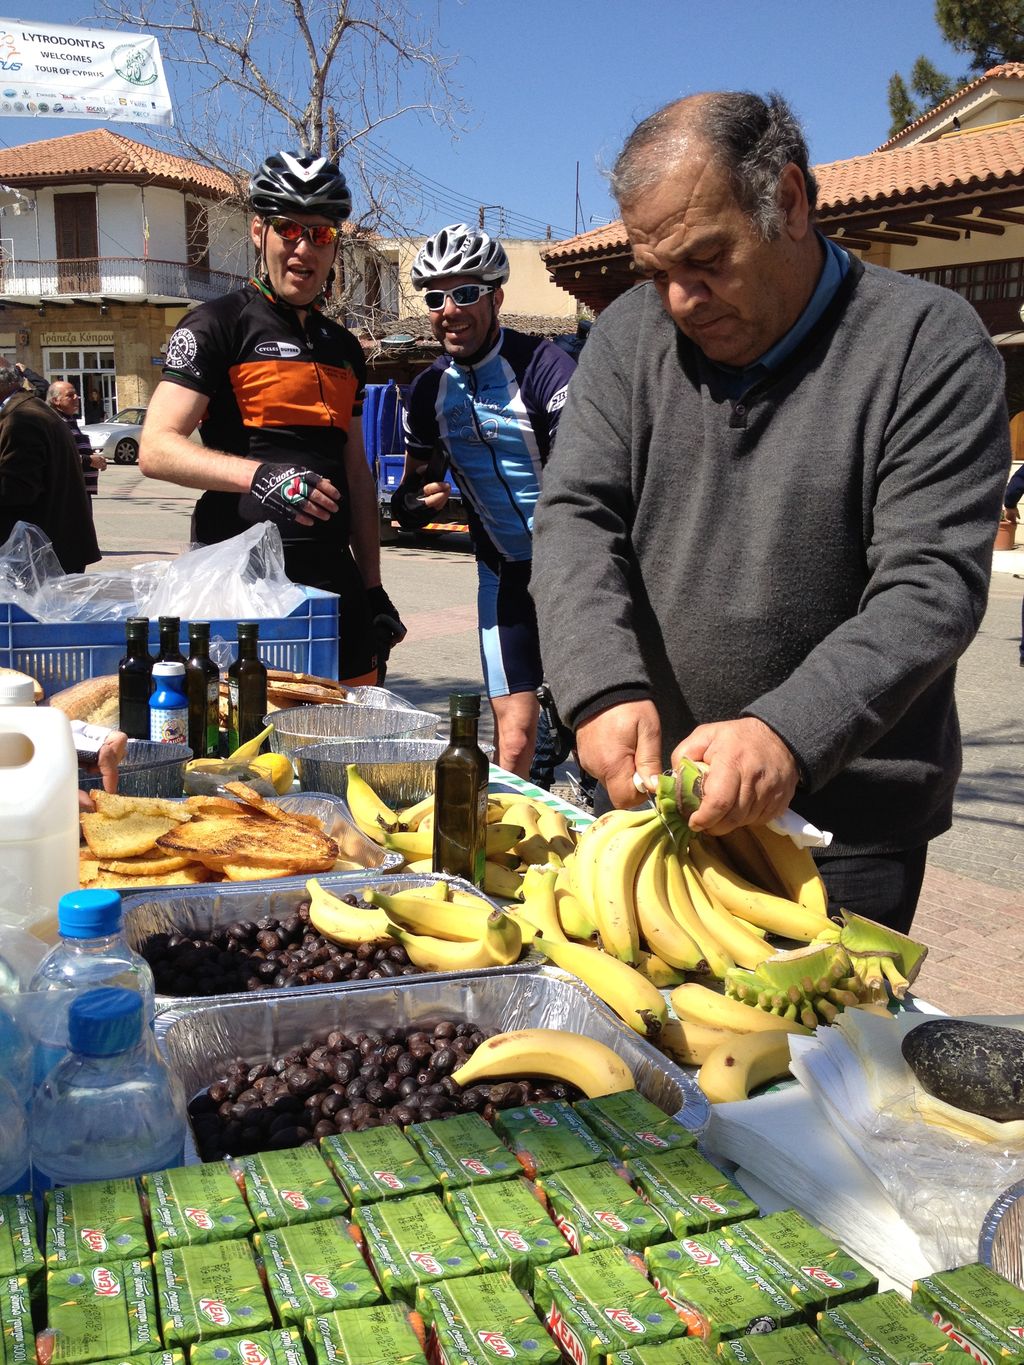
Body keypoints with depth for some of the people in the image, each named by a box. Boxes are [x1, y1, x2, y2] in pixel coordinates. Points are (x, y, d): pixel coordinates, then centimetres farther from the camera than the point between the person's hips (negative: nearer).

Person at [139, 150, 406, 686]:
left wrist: (374, 589, 17)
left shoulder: (344, 347, 19)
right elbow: (156, 450, -11)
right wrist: (257, 475, -26)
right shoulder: (219, 324, -1)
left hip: (334, 576, 6)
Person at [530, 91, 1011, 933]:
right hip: (651, 791, 4)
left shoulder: (929, 345, -10)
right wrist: (606, 688, -22)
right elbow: (577, 517, -5)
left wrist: (790, 735, -30)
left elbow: (932, 584, -17)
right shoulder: (629, 336, 3)